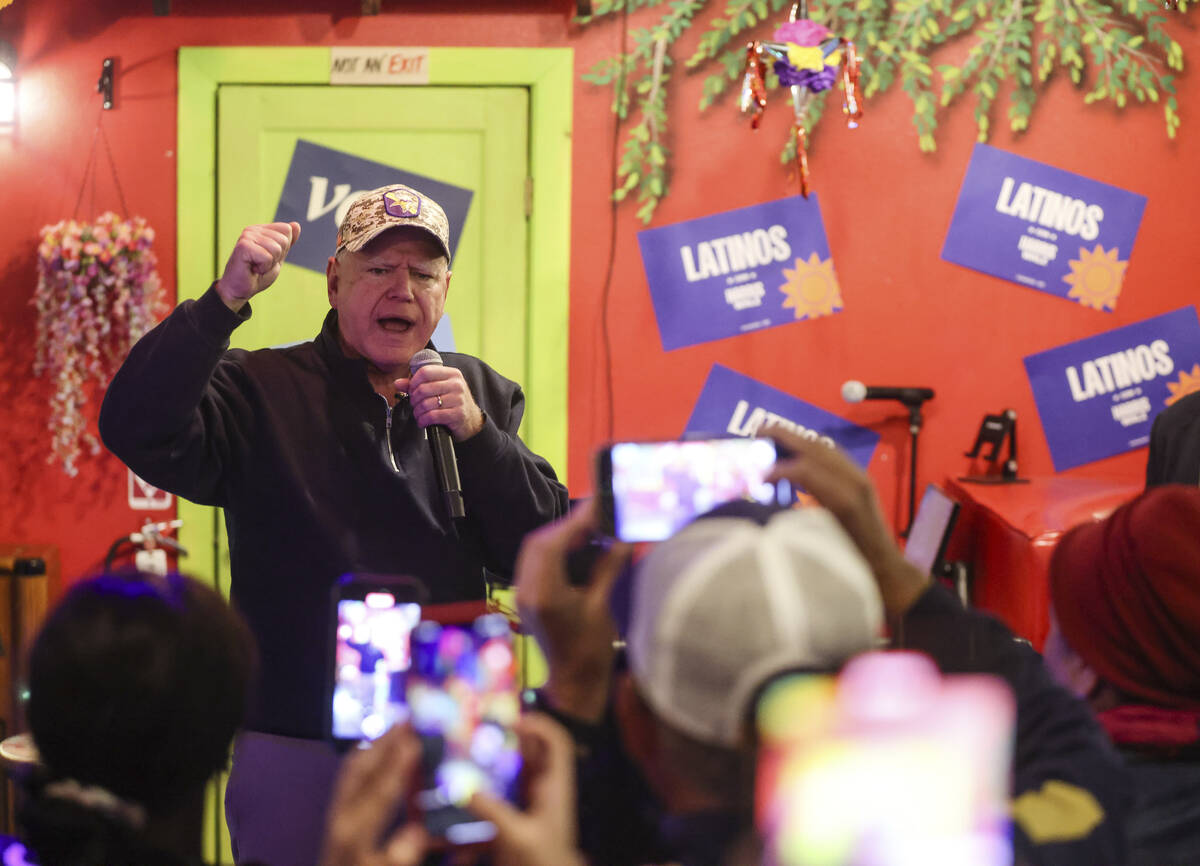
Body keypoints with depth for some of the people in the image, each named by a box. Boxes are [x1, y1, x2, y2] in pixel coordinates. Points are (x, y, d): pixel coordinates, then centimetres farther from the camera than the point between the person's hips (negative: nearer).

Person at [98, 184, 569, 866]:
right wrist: (227, 299, -23)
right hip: (294, 752, -3)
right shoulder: (264, 390, -1)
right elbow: (137, 430, -19)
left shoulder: (483, 394, 10)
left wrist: (475, 432, -12)